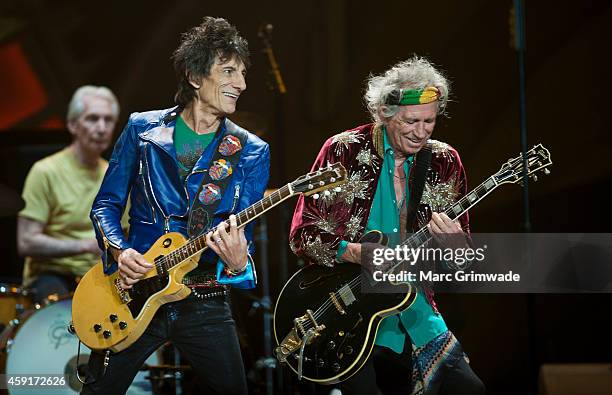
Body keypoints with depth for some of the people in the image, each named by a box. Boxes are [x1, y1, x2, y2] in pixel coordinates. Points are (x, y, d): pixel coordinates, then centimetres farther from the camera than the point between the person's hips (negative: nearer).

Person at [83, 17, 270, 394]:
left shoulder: (251, 153, -1)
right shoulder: (142, 129, 0)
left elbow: (243, 236, -4)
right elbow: (106, 204, 6)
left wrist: (238, 262, -27)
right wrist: (118, 250, -13)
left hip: (205, 304, 0)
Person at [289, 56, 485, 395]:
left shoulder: (445, 162, 6)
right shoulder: (343, 151, -5)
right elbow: (302, 234, -5)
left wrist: (455, 243, -14)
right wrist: (354, 252, -21)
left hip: (415, 312, 4)